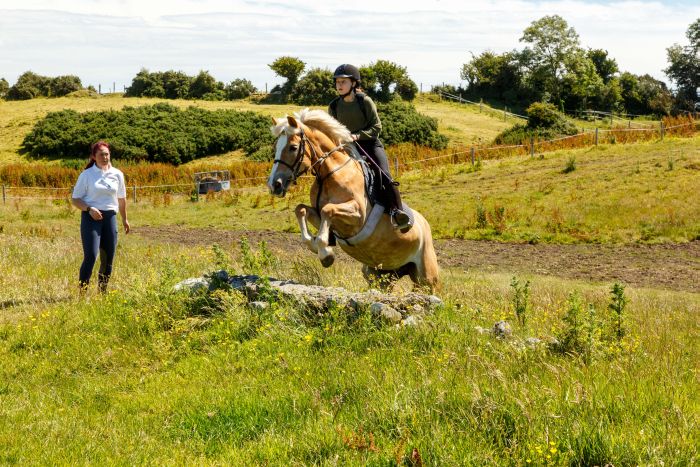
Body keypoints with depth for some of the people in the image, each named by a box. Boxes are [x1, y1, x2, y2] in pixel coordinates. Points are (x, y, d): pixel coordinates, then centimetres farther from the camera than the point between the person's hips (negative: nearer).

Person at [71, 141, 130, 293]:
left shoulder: (117, 174, 8)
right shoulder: (86, 175, -1)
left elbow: (121, 198, 21)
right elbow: (75, 199, -1)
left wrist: (124, 219, 27)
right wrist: (89, 209, -18)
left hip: (110, 217, 4)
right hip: (91, 217, -4)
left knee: (108, 259, 6)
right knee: (90, 256, -16)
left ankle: (102, 292, 18)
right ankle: (82, 292, -14)